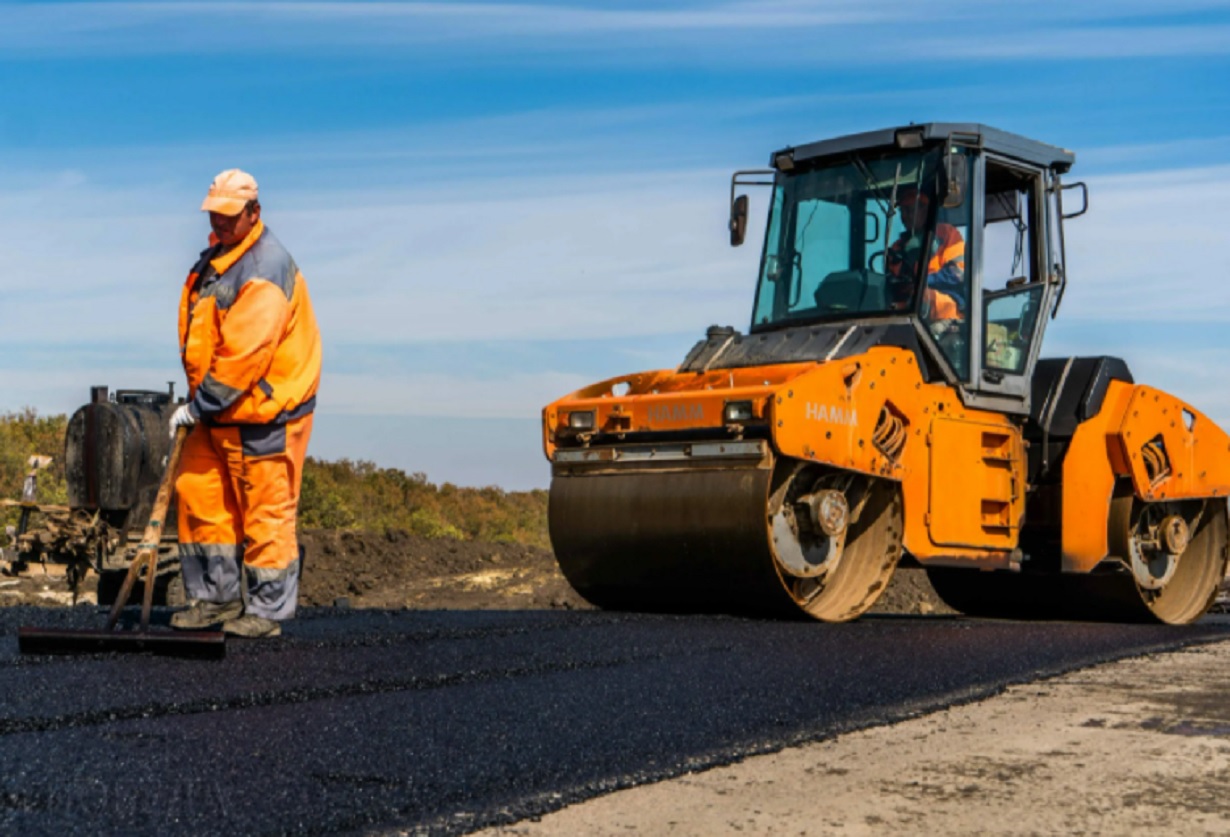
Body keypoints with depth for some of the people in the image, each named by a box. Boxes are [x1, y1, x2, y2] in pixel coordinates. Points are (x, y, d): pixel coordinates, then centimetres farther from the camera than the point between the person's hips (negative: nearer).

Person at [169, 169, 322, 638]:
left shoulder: (266, 270, -20)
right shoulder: (217, 255, 12)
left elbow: (244, 354, -24)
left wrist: (199, 405, -17)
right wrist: (199, 400, 19)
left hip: (265, 411, -9)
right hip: (219, 411, 10)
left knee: (265, 511, -1)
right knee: (199, 494, 10)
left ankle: (267, 611, 10)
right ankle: (216, 597, 22)